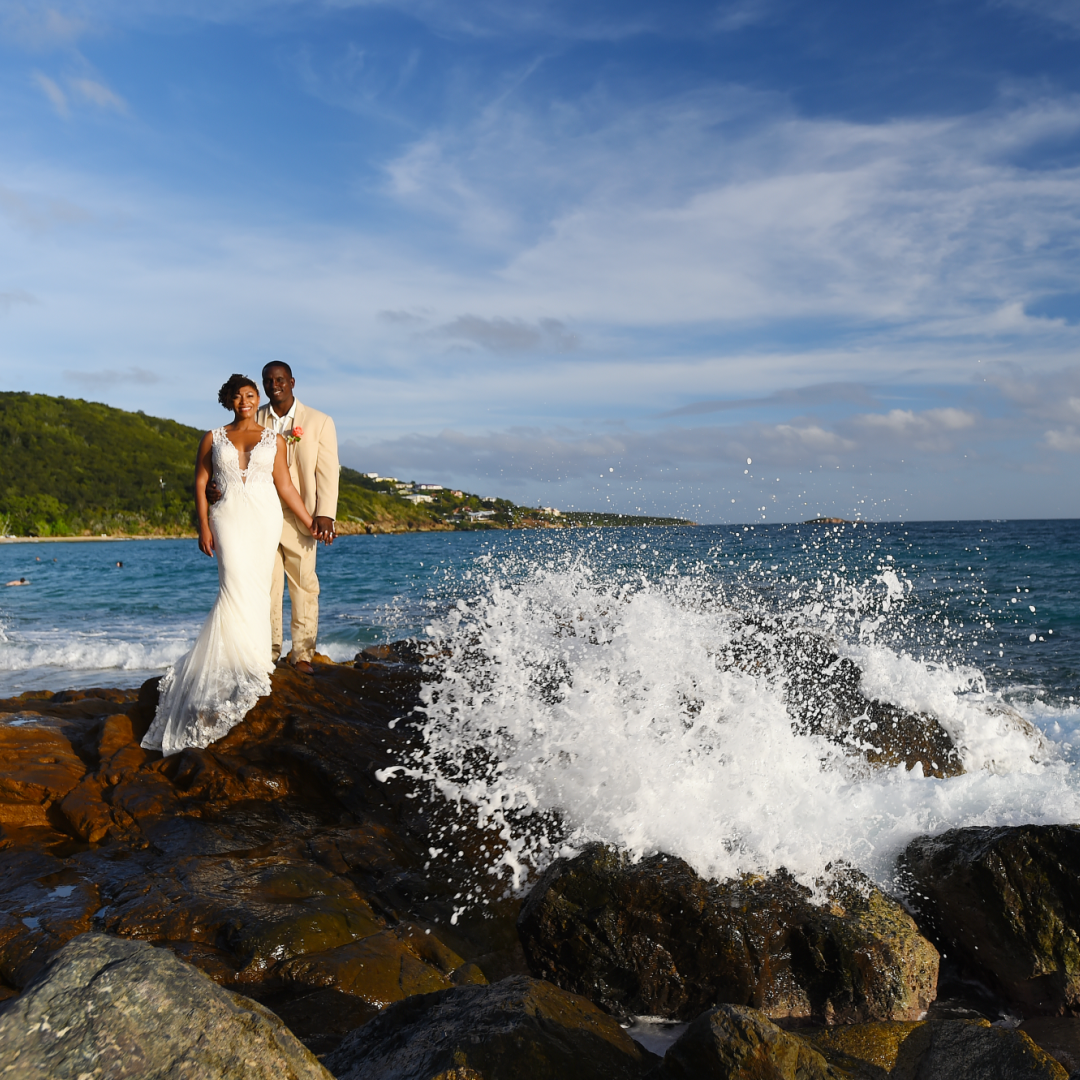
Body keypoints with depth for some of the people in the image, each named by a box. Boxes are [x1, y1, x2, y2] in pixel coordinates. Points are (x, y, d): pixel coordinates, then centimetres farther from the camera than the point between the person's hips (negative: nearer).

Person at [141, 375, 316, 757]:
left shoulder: (274, 440, 11)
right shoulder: (213, 438, 11)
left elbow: (285, 486, 11)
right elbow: (200, 483, 8)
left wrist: (311, 523, 7)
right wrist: (204, 526, -3)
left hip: (265, 515, 1)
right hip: (228, 516, -1)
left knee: (257, 591, -2)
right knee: (237, 585, -16)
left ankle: (253, 663, 5)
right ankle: (240, 669, -14)